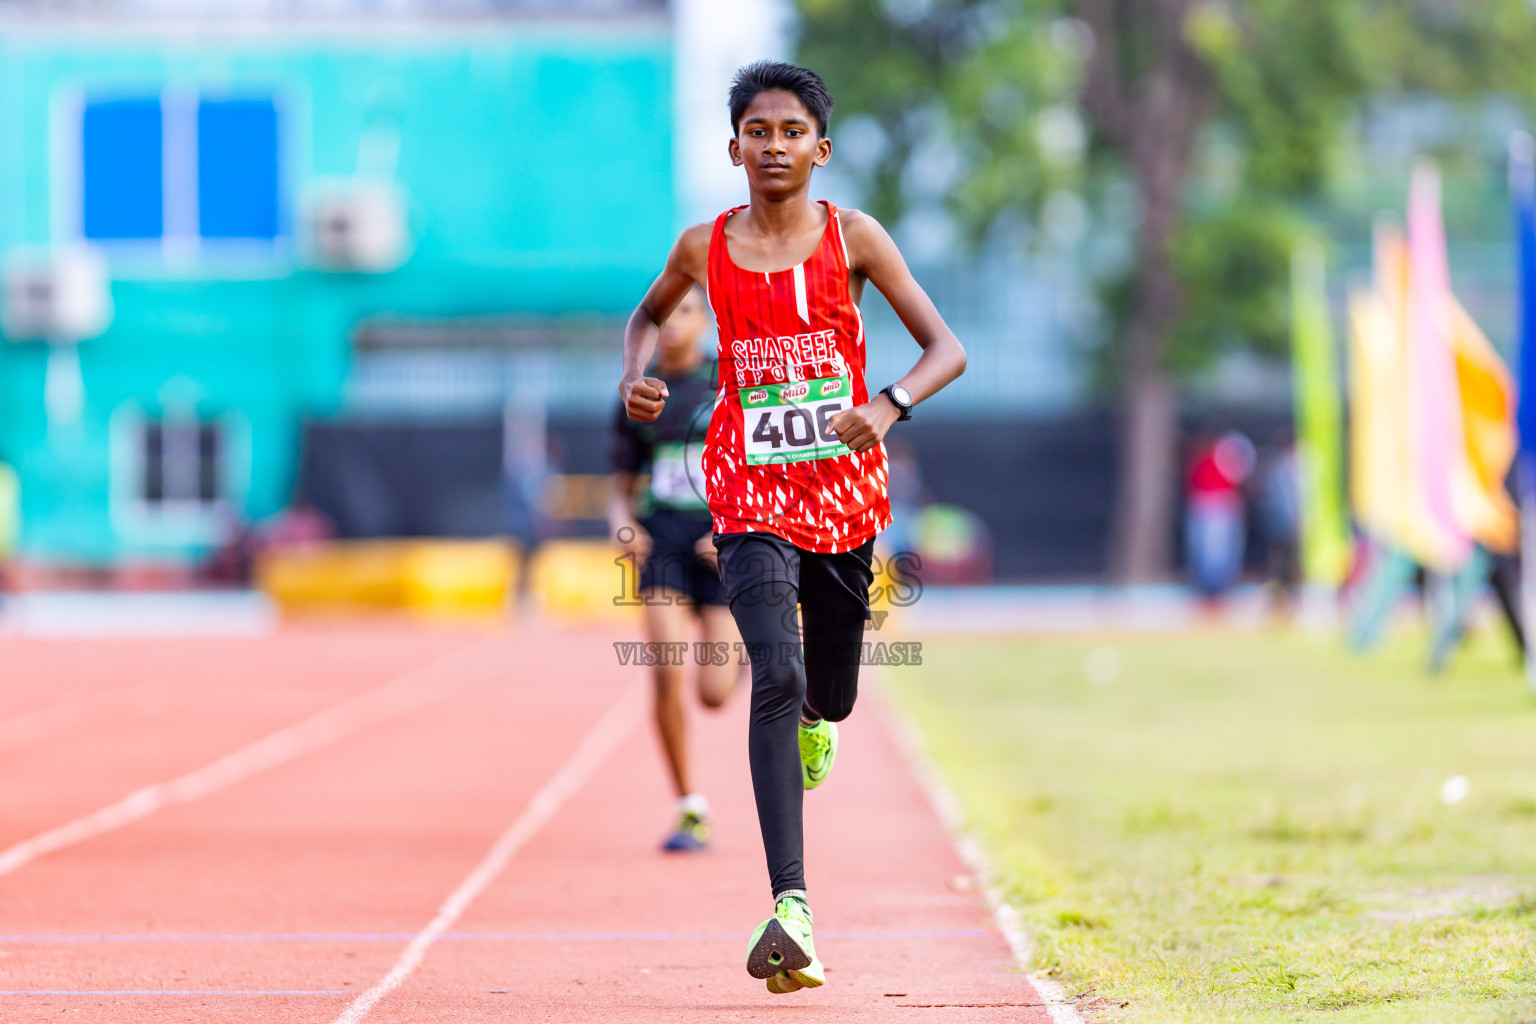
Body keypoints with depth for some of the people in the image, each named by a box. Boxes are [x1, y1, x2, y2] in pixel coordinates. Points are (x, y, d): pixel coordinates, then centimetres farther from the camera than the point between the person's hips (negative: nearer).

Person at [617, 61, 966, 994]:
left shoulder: (852, 237, -2)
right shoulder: (704, 248, 2)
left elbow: (946, 349, -5)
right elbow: (650, 314, 24)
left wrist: (887, 406, -24)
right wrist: (635, 378, 3)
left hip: (842, 487, 1)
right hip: (751, 494, -1)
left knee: (829, 698, 13)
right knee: (776, 679, -20)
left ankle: (814, 719, 56)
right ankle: (791, 905, -27)